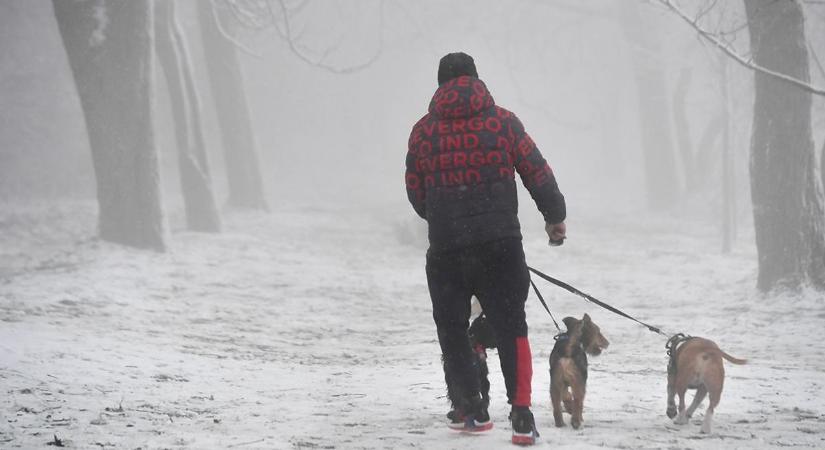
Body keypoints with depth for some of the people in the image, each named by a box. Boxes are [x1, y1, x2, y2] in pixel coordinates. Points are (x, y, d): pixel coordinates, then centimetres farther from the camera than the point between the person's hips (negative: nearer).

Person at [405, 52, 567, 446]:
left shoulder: (424, 130, 2)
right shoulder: (502, 121, -1)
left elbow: (416, 193, 8)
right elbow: (538, 173, 1)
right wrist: (555, 217, 17)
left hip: (446, 248, 1)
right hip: (500, 243, -1)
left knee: (452, 331, 16)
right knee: (511, 328, 5)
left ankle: (470, 410, 17)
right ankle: (521, 416, -7)